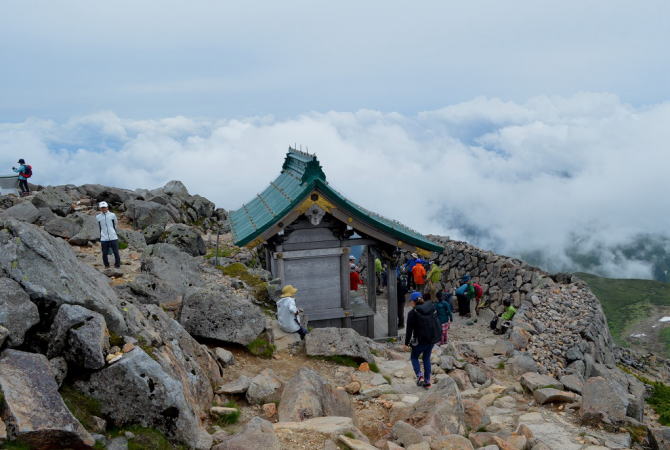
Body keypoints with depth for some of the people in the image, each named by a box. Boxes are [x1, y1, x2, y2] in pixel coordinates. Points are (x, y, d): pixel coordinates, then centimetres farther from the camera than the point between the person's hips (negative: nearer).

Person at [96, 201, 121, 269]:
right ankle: (106, 265, 22)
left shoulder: (112, 215, 3)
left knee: (116, 252, 1)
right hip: (104, 239, 1)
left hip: (113, 237, -1)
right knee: (104, 253, 2)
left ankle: (117, 265, 17)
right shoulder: (98, 217, 6)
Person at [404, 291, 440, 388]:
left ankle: (419, 376, -4)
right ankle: (427, 381, 19)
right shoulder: (432, 308, 3)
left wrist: (406, 343, -1)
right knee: (426, 358, 20)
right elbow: (437, 323, 10)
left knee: (414, 357, 16)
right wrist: (437, 337, 19)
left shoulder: (412, 313, -13)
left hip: (420, 340, -5)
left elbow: (409, 330, -11)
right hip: (433, 338, 5)